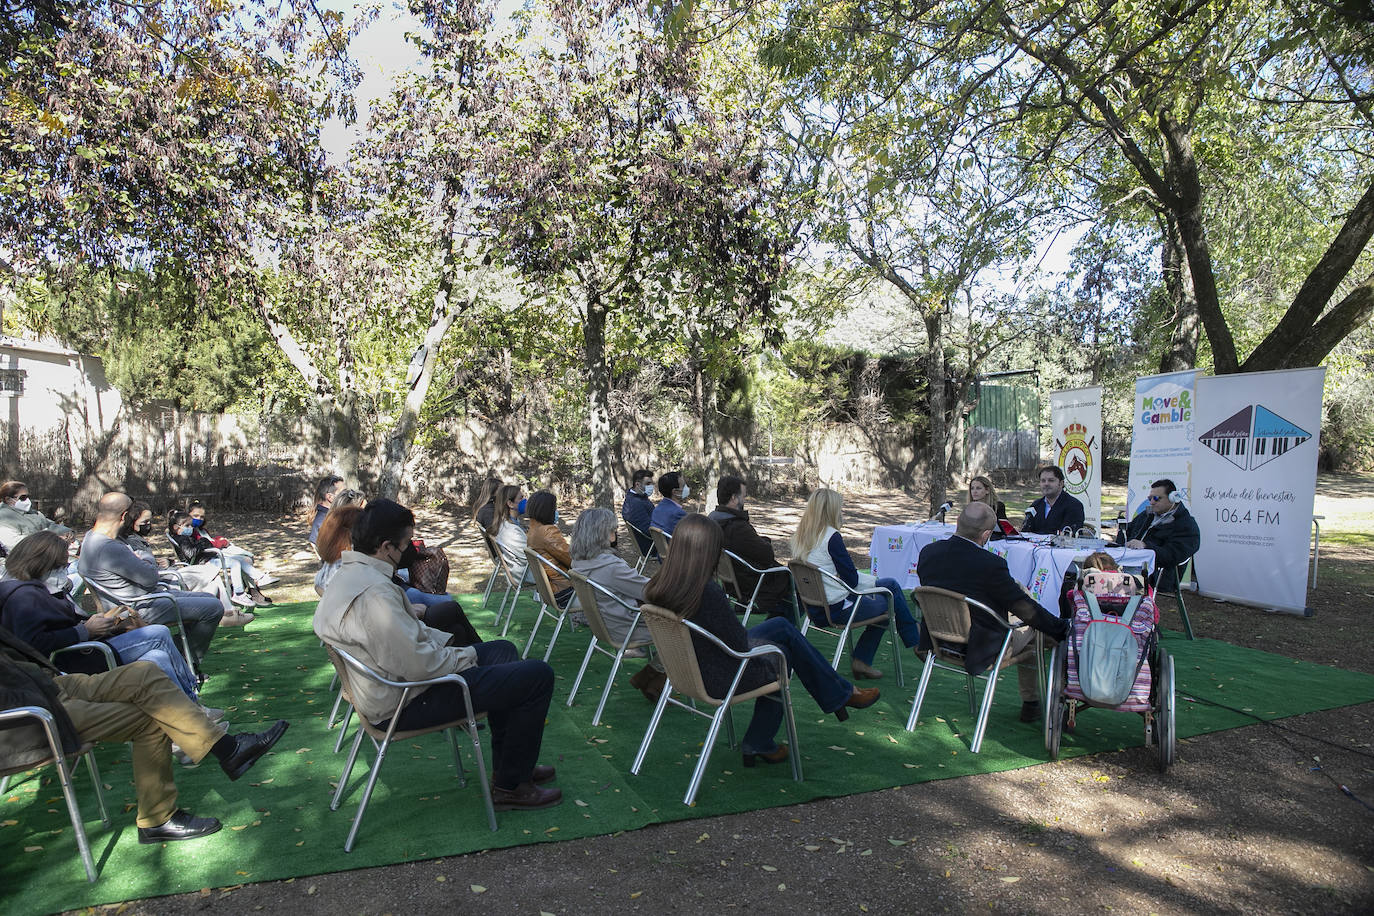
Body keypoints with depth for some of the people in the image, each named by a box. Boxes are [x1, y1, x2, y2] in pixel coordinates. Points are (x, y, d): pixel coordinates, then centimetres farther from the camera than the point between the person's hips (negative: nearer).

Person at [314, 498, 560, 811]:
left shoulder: (348, 574, 5)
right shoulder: (374, 592, -30)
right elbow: (420, 666, -30)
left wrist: (448, 641, 6)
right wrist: (466, 655, -12)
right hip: (404, 704, -11)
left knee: (502, 649, 24)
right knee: (537, 675, -12)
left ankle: (507, 764, 29)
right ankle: (510, 785, 5)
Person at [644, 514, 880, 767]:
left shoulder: (657, 588, -9)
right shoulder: (708, 592, -33)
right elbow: (740, 645, -22)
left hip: (691, 669, 8)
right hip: (723, 678, -7)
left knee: (782, 625, 19)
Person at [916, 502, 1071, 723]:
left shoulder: (928, 552, -10)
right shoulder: (990, 564, -28)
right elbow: (1026, 608, -17)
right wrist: (1063, 629, -2)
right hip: (980, 650, -6)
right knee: (1032, 631, 23)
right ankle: (1031, 704, 36)